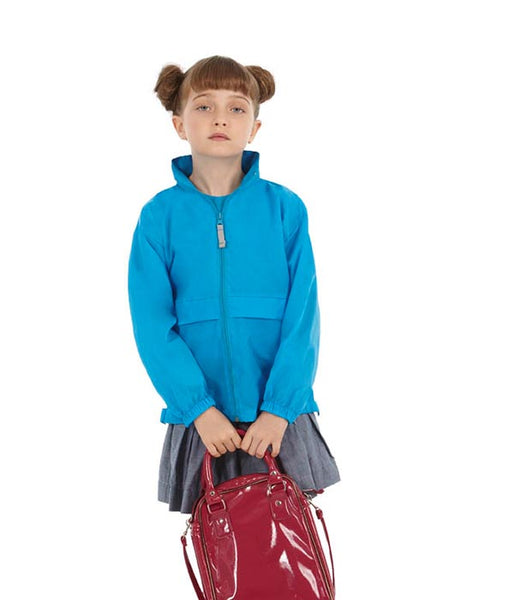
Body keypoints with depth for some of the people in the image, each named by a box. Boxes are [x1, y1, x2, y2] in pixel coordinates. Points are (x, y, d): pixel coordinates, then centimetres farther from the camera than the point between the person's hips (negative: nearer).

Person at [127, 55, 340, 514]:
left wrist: (280, 407, -13)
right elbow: (153, 326, -5)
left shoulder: (284, 208, -2)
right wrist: (199, 408, -14)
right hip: (200, 420, 0)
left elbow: (303, 317, -5)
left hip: (280, 415, 0)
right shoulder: (160, 216, -2)